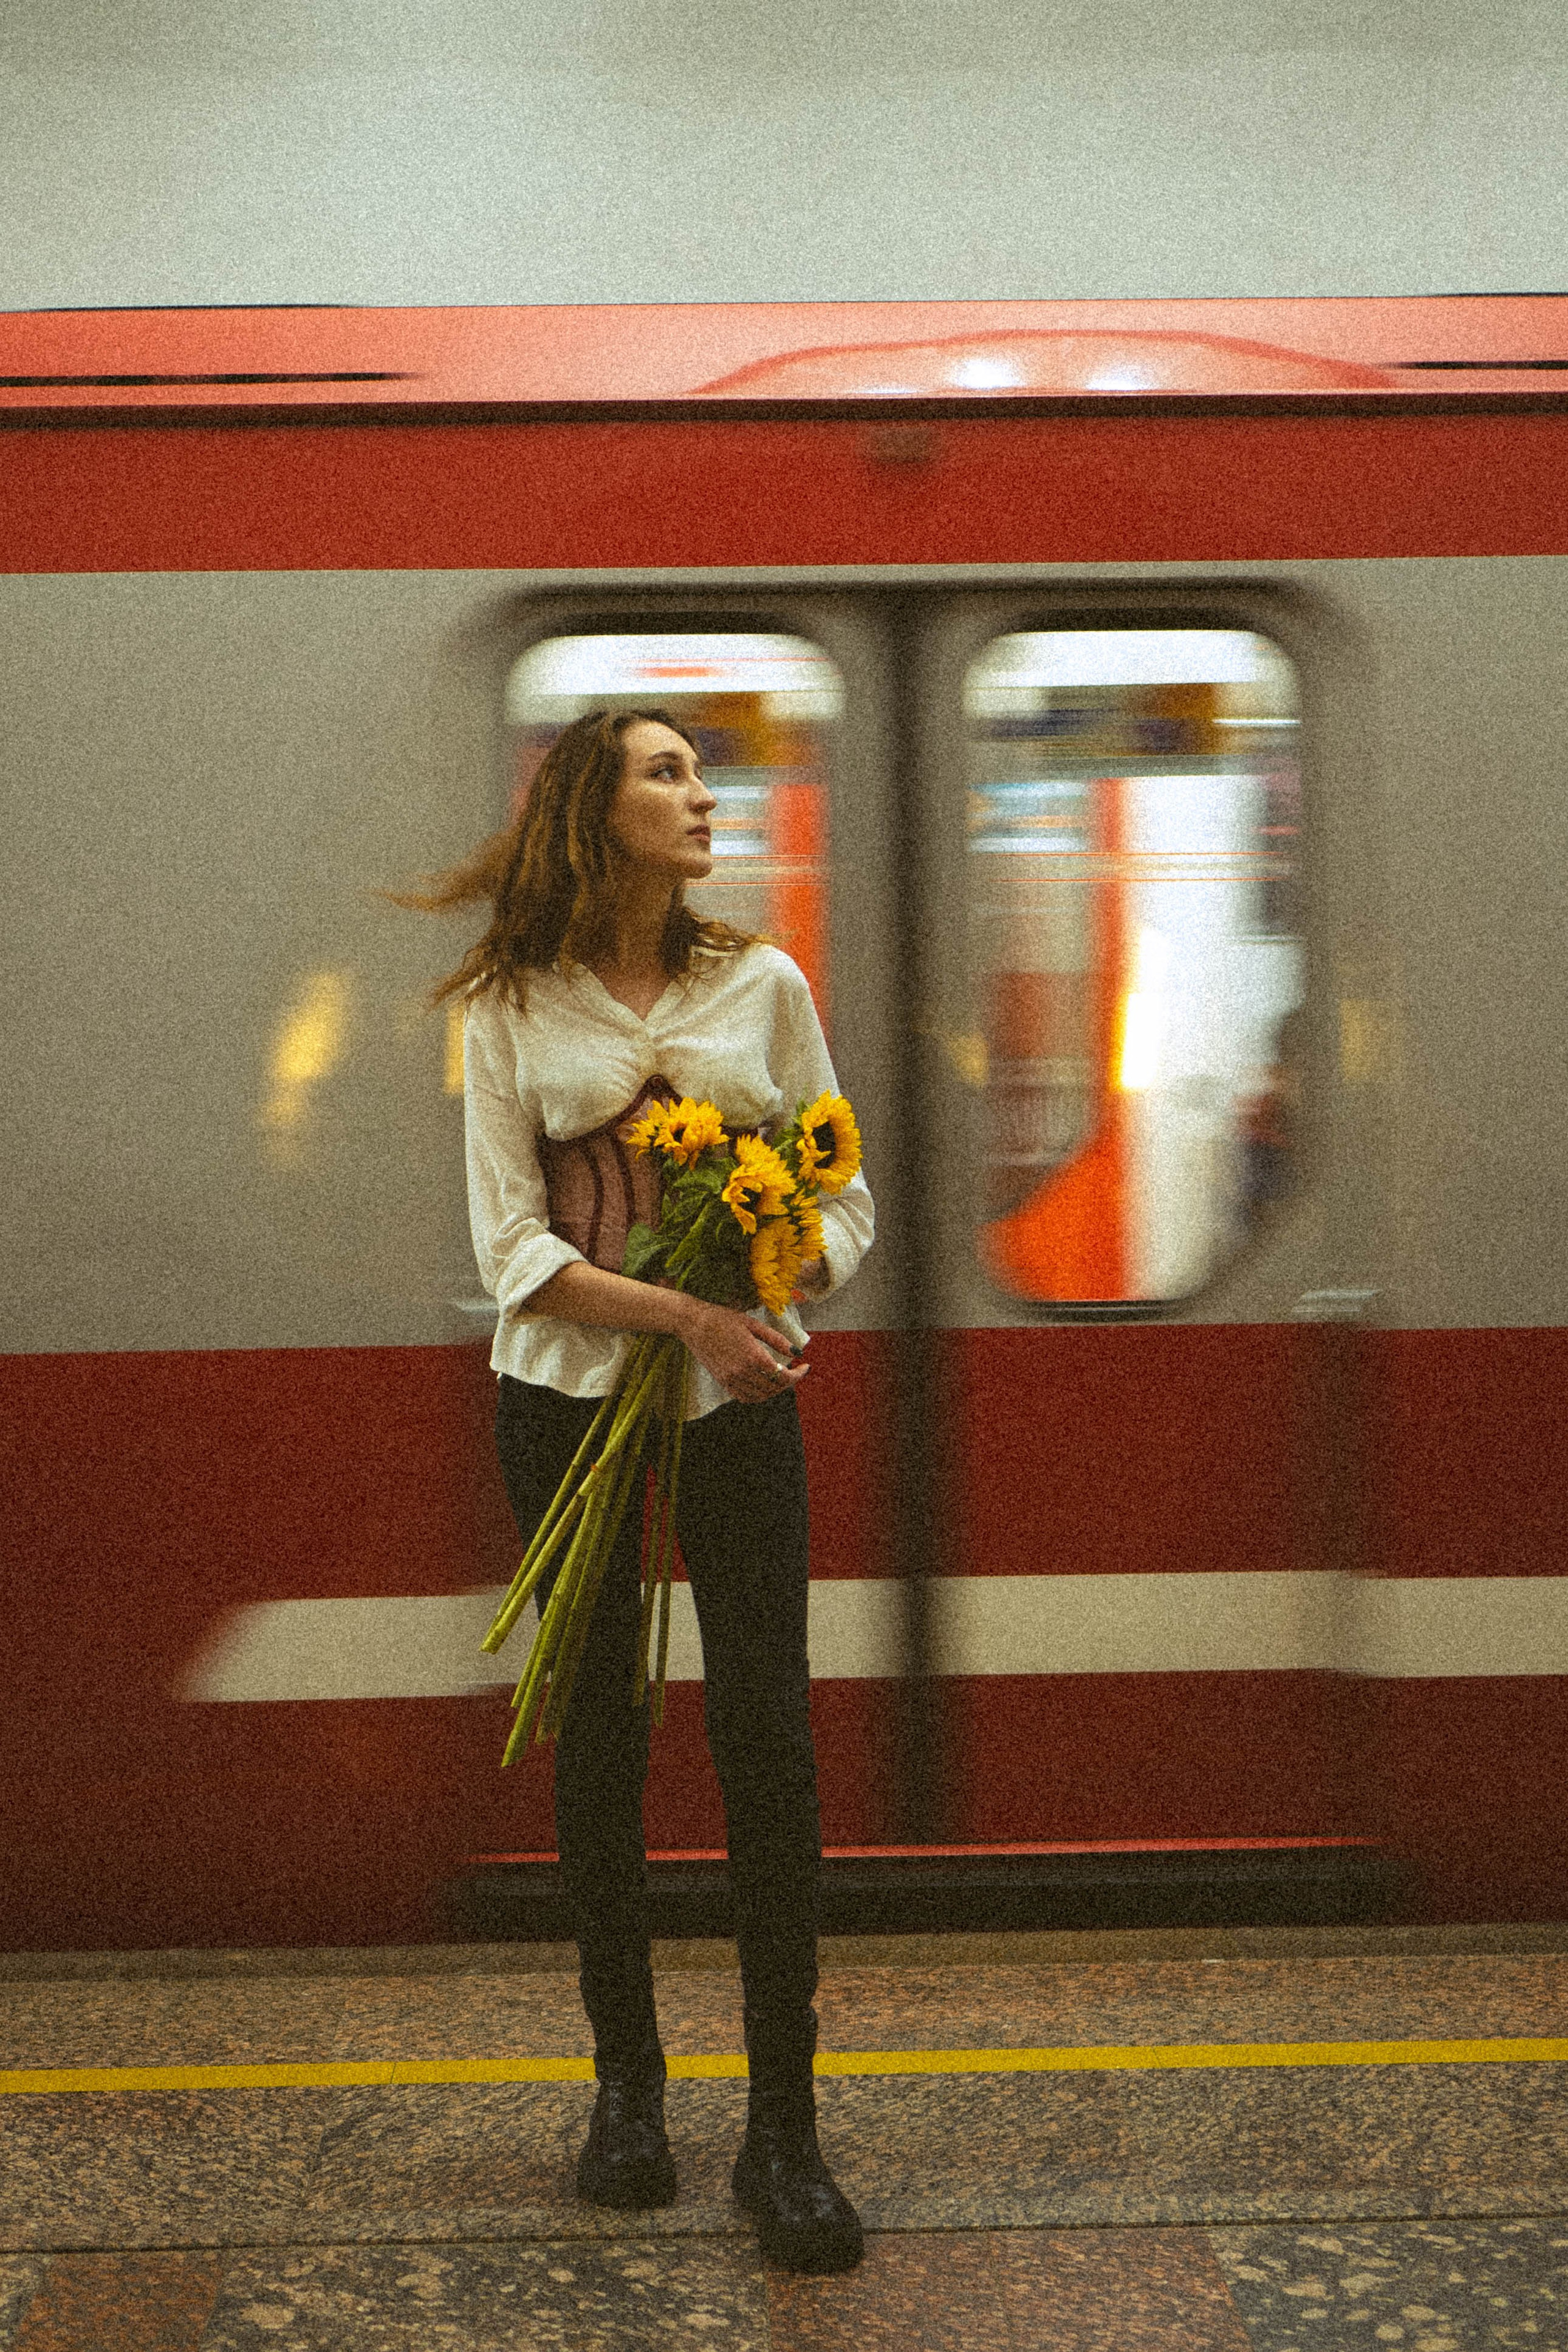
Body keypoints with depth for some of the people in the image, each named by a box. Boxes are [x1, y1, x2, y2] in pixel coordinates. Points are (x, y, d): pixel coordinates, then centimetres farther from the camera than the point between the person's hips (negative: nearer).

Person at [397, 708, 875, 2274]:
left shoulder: (763, 984, 5)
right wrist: (687, 1311, -20)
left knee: (766, 1733, -5)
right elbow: (515, 1246, -7)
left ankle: (783, 2129, 5)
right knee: (599, 1732, 7)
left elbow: (843, 1200, 6)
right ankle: (626, 2084, 25)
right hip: (570, 1396, 0)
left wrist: (777, 1289, -15)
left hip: (744, 1393, 1)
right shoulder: (512, 1011, 0)